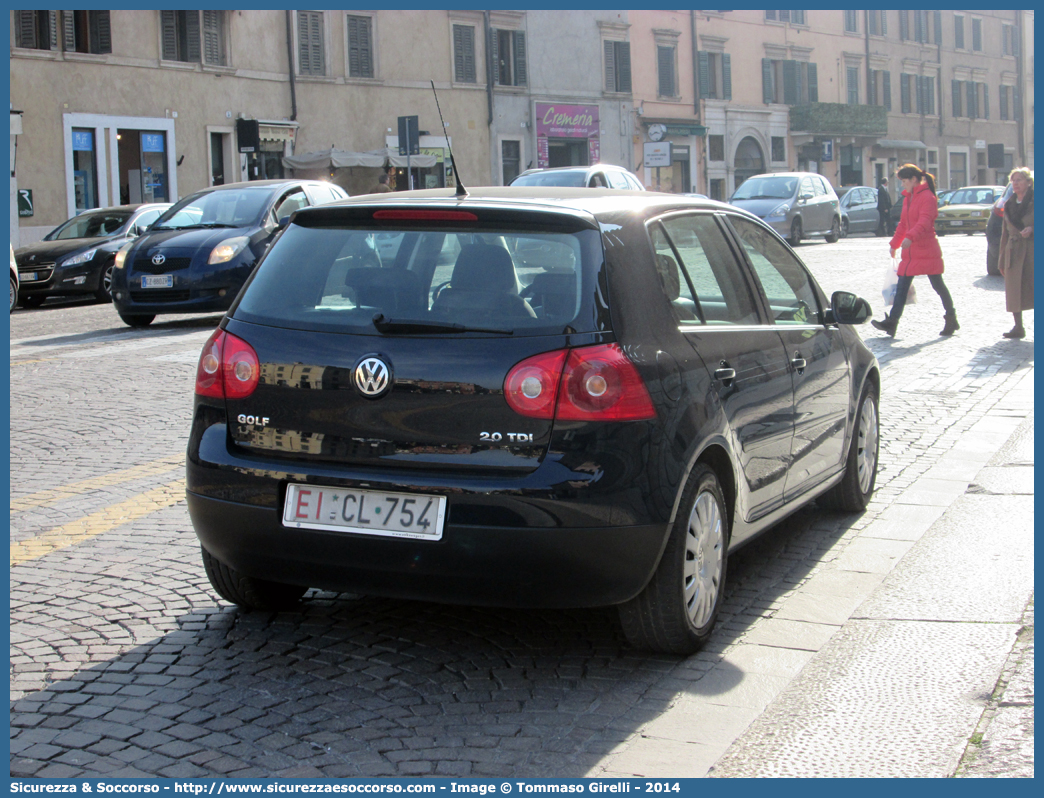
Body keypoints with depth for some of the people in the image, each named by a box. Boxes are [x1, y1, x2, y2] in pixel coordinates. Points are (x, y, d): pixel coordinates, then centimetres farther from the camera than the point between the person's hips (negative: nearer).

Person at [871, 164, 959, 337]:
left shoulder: (927, 197, -12)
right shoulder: (908, 198, 15)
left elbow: (924, 222, -27)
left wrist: (910, 237, -41)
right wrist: (894, 244, 27)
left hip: (927, 251, -8)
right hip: (910, 252, 8)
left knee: (938, 285, 2)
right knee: (901, 286, -1)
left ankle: (951, 320, 16)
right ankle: (891, 322, -6)